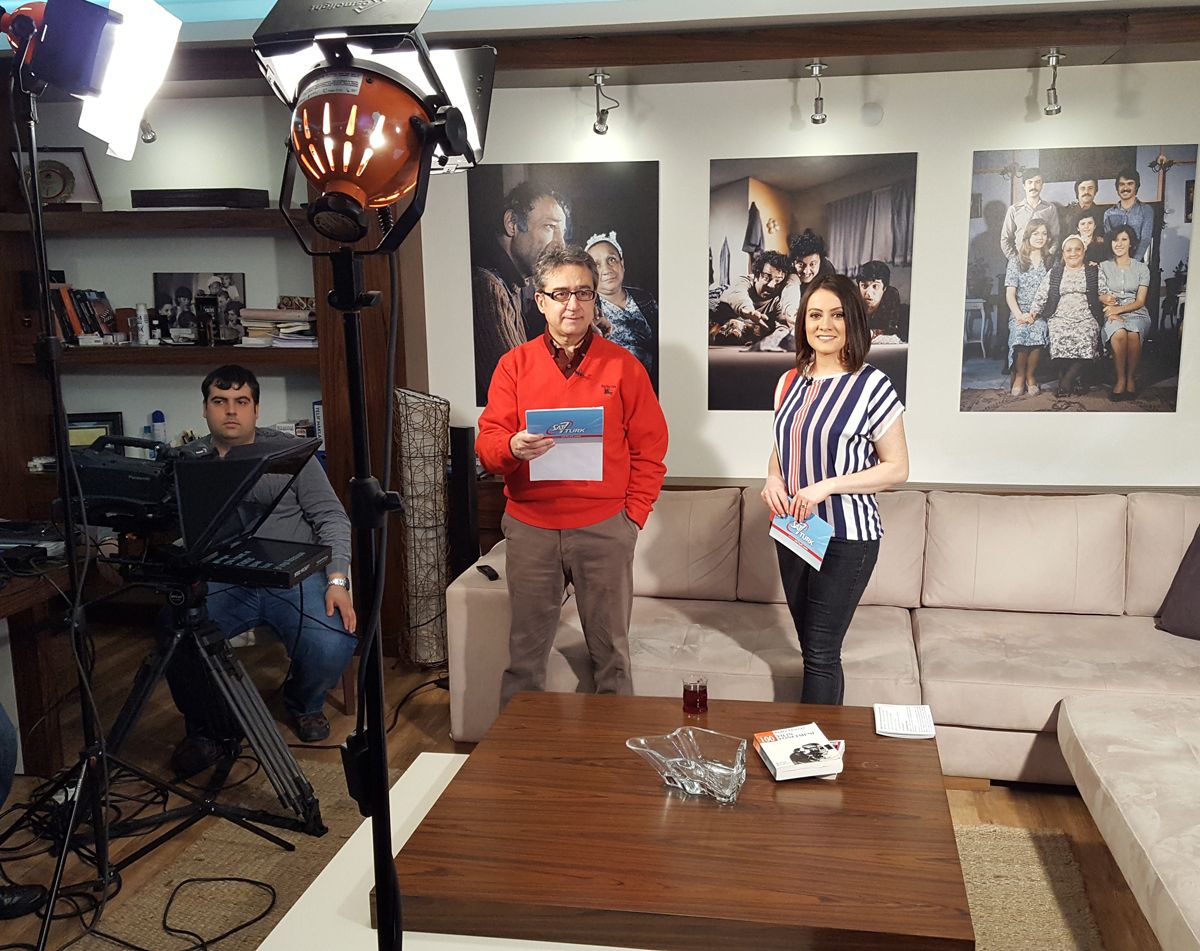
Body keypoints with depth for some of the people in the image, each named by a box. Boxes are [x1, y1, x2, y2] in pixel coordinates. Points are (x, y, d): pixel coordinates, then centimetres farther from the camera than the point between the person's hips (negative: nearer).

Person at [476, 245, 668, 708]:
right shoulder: (514, 365, 6)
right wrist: (513, 448, -22)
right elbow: (487, 441, 1)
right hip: (530, 527, 1)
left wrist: (633, 514, -3)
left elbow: (649, 448, 4)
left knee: (610, 649, 10)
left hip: (604, 528, -1)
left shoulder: (623, 365, 4)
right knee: (525, 650, 10)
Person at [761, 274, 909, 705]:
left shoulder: (872, 385, -12)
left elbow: (897, 468, -10)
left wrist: (827, 486, -20)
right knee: (812, 648, 15)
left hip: (846, 537, -6)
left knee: (821, 653, -3)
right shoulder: (790, 382, 6)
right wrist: (773, 479, -4)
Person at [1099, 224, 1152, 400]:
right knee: (1119, 333, -37)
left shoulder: (1141, 268, 10)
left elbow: (1140, 301, 2)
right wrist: (1106, 299, -18)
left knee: (1133, 334, -37)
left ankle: (1130, 378, -20)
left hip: (1136, 314, 0)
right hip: (1112, 314, 0)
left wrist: (1119, 309, -16)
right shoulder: (1104, 266, 13)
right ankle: (1120, 379, -25)